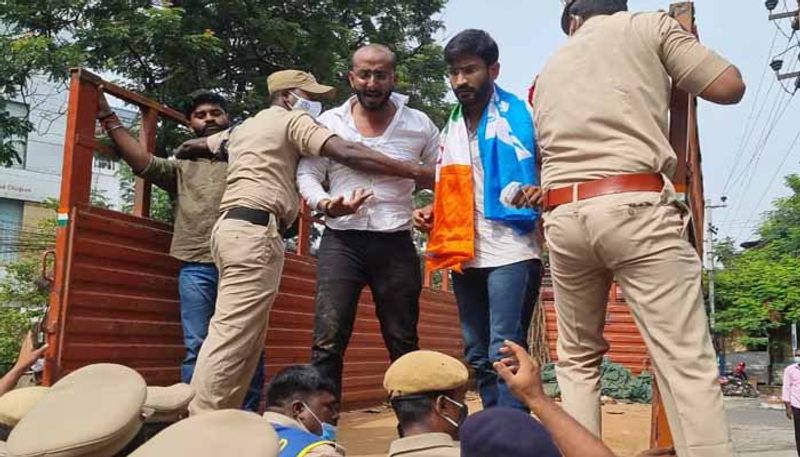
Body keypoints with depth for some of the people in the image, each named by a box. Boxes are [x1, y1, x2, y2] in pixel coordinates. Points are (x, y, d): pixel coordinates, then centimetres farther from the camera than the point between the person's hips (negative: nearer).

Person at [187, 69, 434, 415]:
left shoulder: (244, 127, 29)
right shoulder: (292, 120, 3)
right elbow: (346, 154, -12)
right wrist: (415, 172, -13)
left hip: (233, 227, 10)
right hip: (254, 231, -10)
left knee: (238, 338, 8)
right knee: (232, 337, -14)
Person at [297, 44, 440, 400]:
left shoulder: (420, 125, 4)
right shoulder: (329, 122, 4)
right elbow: (307, 175, 4)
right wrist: (326, 205, -16)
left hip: (396, 244, 1)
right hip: (341, 241, 0)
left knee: (403, 342, 9)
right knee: (328, 340, -8)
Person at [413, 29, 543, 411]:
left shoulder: (515, 115, -4)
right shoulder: (451, 128, 16)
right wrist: (433, 213, 7)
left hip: (509, 252, -7)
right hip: (464, 255, 7)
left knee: (505, 353, -11)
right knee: (478, 355, 11)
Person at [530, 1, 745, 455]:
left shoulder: (549, 71, 26)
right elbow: (729, 86, 9)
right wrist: (679, 55, 27)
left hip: (563, 218, 4)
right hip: (635, 208, -4)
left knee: (578, 359, 18)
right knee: (688, 363, -4)